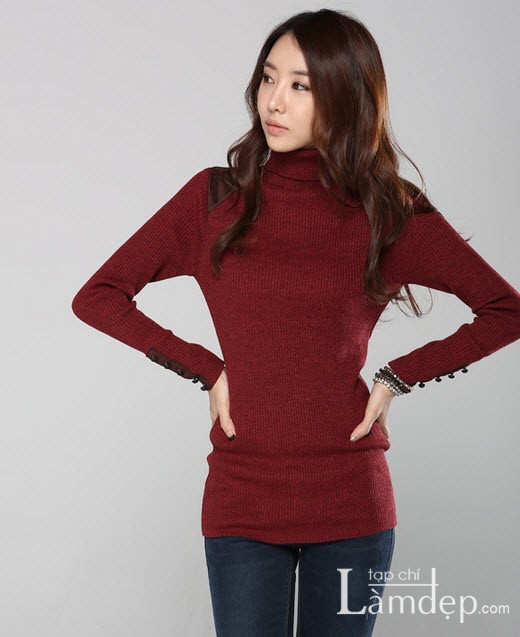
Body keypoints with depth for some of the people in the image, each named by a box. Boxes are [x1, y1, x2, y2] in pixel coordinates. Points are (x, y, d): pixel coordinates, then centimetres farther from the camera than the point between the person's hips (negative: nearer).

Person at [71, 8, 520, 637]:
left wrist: (399, 377, -1)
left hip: (352, 505, 0)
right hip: (241, 504, 0)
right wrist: (207, 368, -1)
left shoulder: (390, 211, 0)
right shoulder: (215, 198, 2)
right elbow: (96, 296, 5)